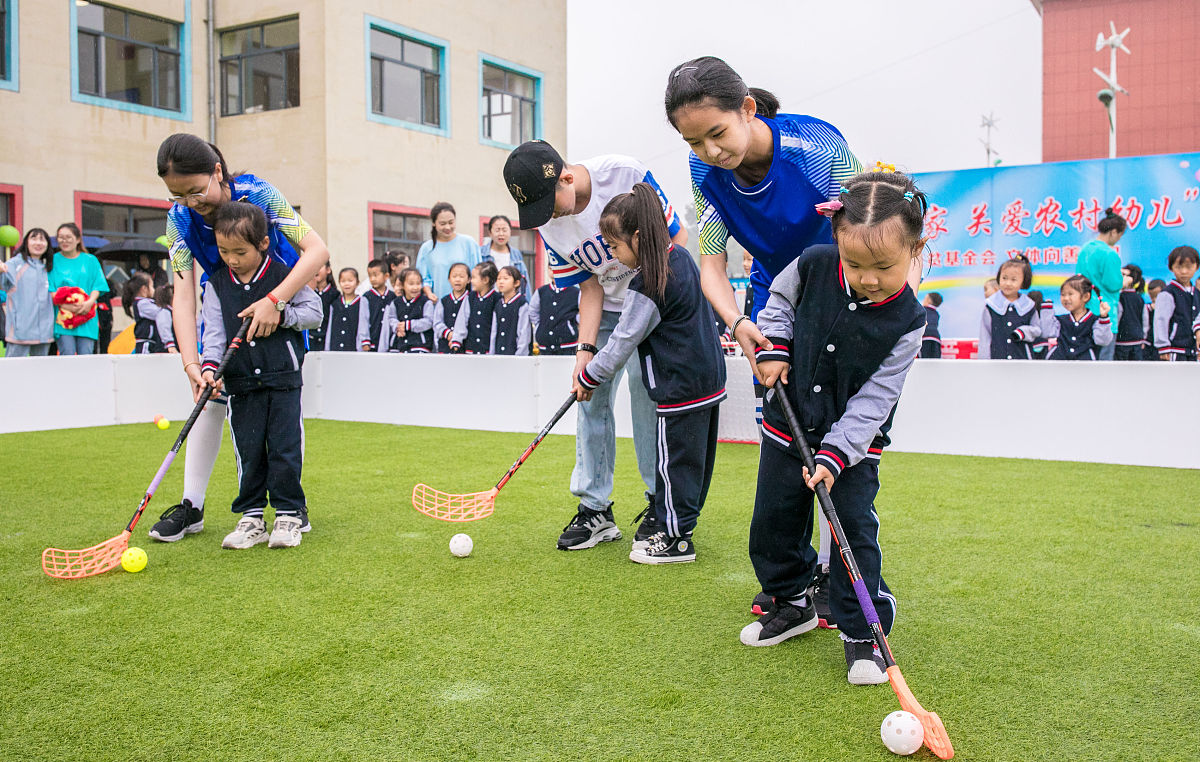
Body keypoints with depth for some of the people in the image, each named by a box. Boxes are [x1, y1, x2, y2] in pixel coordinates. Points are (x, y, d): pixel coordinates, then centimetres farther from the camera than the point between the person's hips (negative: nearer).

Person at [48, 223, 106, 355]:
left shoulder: (90, 260, 13)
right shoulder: (53, 260, 10)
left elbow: (98, 285, 8)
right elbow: (49, 290, 2)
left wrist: (90, 302, -12)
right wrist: (64, 304, -16)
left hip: (86, 317, 1)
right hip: (62, 317, -1)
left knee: (86, 354, -6)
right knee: (67, 354, -12)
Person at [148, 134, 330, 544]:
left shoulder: (259, 195, -29)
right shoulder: (180, 217, -19)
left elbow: (317, 250, -33)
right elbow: (183, 295, -23)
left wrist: (274, 301, -42)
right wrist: (191, 363, -34)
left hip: (282, 300, -3)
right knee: (209, 399, 0)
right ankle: (192, 506, 9)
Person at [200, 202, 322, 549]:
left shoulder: (284, 275, -2)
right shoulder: (216, 285, 6)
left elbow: (314, 312, 1)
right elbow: (214, 331, 2)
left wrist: (280, 313, -14)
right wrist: (209, 365, -14)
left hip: (283, 380, -3)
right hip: (241, 383, 3)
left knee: (285, 449, -1)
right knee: (248, 453, 6)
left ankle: (289, 514, 11)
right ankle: (252, 517, 16)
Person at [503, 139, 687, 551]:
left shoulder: (625, 174, -24)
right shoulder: (550, 224, -8)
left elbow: (675, 238, -15)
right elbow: (590, 288, -5)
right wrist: (586, 350, -16)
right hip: (607, 309, 5)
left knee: (643, 381, -16)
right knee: (591, 393, -1)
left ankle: (661, 502, -3)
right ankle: (595, 509, 8)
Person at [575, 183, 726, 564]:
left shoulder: (646, 286, -20)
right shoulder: (681, 257, 7)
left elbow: (622, 342, -14)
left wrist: (588, 377, -1)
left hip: (681, 386, -10)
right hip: (709, 377, 10)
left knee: (673, 460, 0)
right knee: (695, 457, 15)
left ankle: (676, 540, 10)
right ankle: (676, 527, 28)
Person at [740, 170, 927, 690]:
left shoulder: (906, 320, -20)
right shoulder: (813, 266, -15)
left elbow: (871, 401, -19)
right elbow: (778, 301, 8)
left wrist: (834, 455, -25)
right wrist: (774, 349, -6)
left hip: (853, 440, -3)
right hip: (789, 424, 3)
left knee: (854, 526, -7)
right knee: (774, 520, 11)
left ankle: (862, 631, 11)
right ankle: (792, 603, 34)